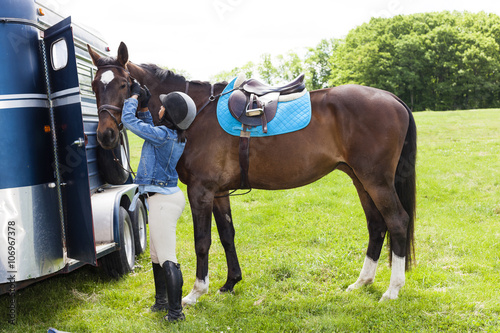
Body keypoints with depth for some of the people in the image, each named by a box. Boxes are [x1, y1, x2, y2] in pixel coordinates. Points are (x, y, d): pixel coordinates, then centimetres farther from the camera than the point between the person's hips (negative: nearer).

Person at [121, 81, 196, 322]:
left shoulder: (163, 135, -20)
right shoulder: (176, 137, 7)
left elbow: (128, 121, -13)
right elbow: (148, 129, 26)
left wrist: (134, 97, 3)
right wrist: (143, 107, 18)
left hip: (163, 199, -10)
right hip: (165, 196, 10)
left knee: (167, 259, -5)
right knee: (157, 255, 21)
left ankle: (175, 311, 1)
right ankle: (161, 302, 35)